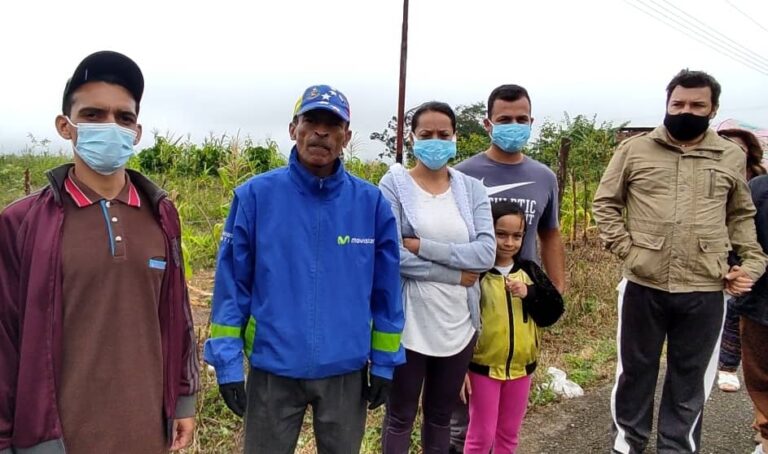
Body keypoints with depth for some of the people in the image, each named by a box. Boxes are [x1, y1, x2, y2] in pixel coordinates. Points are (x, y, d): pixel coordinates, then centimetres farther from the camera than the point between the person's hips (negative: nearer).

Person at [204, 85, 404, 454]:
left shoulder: (371, 202, -5)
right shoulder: (255, 196, -9)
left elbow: (385, 291, 1)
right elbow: (231, 285, -5)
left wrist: (384, 362, 3)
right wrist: (228, 362, -6)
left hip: (346, 370, 1)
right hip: (273, 369, -1)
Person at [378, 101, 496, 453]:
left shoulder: (472, 189, 2)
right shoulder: (394, 184, -7)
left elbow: (486, 253, -10)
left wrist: (422, 246, -18)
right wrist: (454, 275, -15)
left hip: (458, 324, 3)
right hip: (408, 323, -3)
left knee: (441, 415, 21)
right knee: (400, 416, 14)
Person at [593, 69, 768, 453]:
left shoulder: (732, 156, 7)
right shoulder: (634, 149, 1)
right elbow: (605, 203, 4)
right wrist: (624, 248, -7)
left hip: (705, 291, 1)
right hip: (643, 286, -1)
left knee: (690, 377, 14)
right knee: (635, 368, 15)